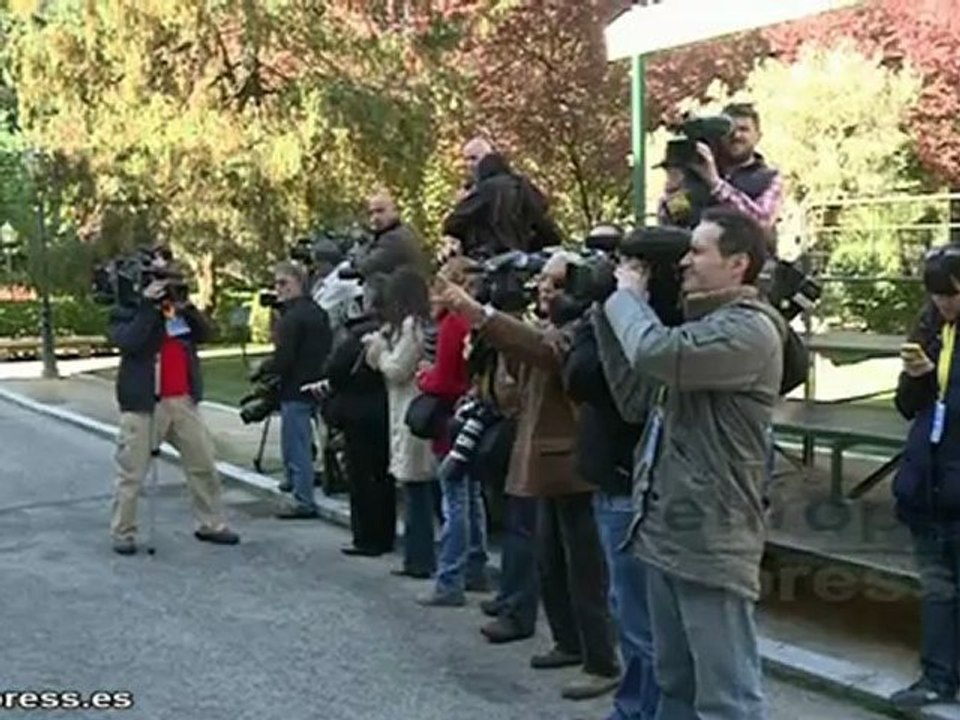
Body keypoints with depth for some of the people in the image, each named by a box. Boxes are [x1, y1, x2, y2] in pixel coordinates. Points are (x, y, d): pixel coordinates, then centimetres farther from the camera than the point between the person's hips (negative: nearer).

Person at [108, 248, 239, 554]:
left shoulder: (178, 306, 15)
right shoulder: (125, 311, -1)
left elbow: (204, 334, 2)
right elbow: (129, 343, -21)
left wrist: (186, 307, -11)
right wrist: (147, 306, -21)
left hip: (183, 400, 5)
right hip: (143, 402, -5)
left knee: (204, 465, 8)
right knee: (132, 472, 0)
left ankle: (210, 525, 19)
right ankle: (123, 533, 11)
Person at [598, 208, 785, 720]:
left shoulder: (749, 331, -15)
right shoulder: (700, 322, 18)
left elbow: (653, 353, -29)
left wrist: (627, 295, -9)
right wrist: (610, 308, 8)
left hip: (711, 540, -10)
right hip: (666, 529, 10)